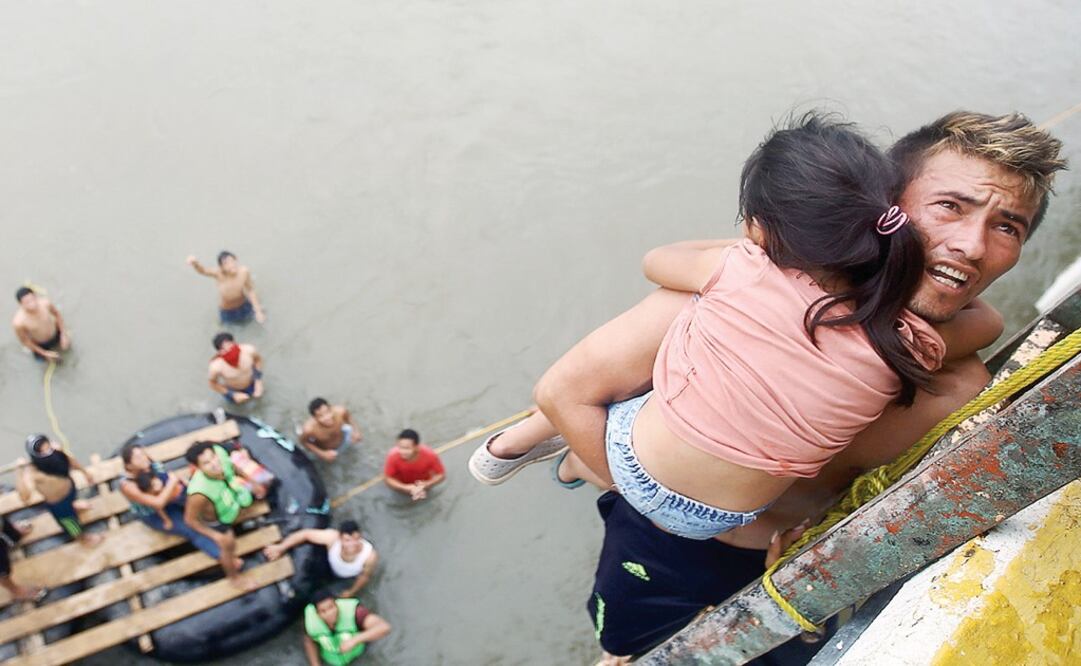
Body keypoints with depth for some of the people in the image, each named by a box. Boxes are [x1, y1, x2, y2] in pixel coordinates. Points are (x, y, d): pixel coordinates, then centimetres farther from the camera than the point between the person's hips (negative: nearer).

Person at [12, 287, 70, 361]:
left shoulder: (45, 302, -34)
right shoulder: (18, 322, -40)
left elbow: (57, 314, -10)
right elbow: (24, 341, -20)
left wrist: (63, 335, -8)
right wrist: (45, 353, -12)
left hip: (55, 334, 2)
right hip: (39, 344, -2)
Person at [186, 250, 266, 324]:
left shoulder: (244, 271, -26)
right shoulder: (218, 274, -33)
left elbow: (251, 290, -12)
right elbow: (202, 270, -53)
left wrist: (258, 311, -9)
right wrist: (195, 263, -75)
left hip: (244, 307, 2)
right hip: (227, 313, -1)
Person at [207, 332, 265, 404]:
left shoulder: (249, 350, -38)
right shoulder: (215, 367, -43)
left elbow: (258, 359, -12)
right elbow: (212, 384, -20)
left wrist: (259, 382, -16)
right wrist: (233, 395, -18)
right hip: (231, 388, -2)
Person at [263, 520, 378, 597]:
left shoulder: (370, 555, -45)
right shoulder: (332, 537, -45)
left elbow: (364, 576, -23)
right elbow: (305, 534, -32)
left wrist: (351, 592, -5)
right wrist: (280, 547, -39)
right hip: (330, 569, 1)